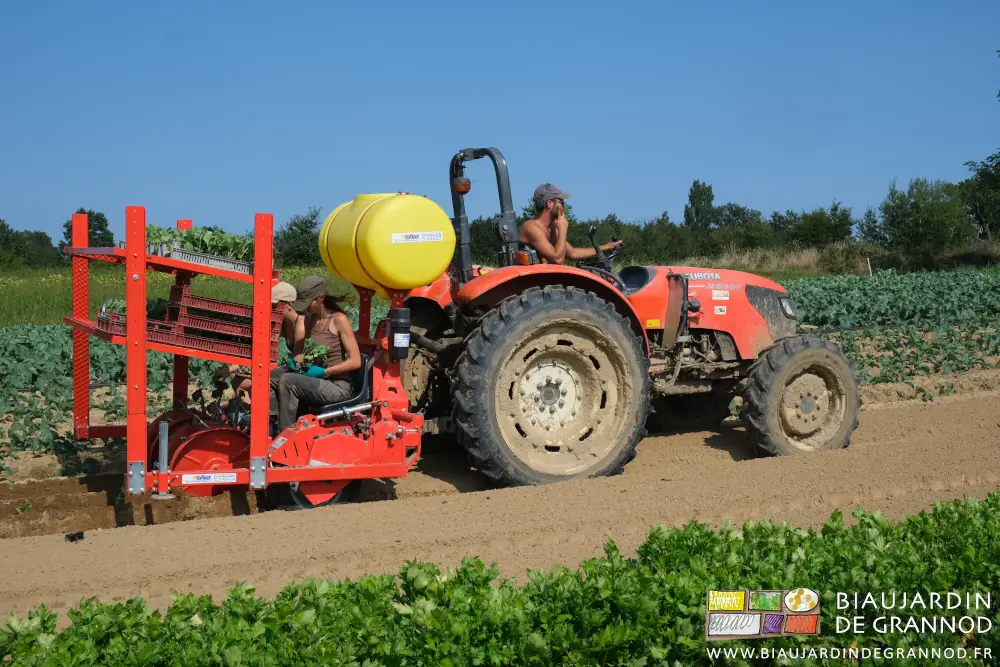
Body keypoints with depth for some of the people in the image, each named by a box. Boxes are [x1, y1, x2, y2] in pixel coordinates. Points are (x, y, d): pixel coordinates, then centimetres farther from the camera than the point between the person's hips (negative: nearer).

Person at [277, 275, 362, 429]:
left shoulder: (339, 320, -10)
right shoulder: (310, 319, 10)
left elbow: (355, 361, -15)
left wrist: (323, 372, -17)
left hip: (337, 387, -7)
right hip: (317, 383, 7)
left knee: (287, 381, -26)